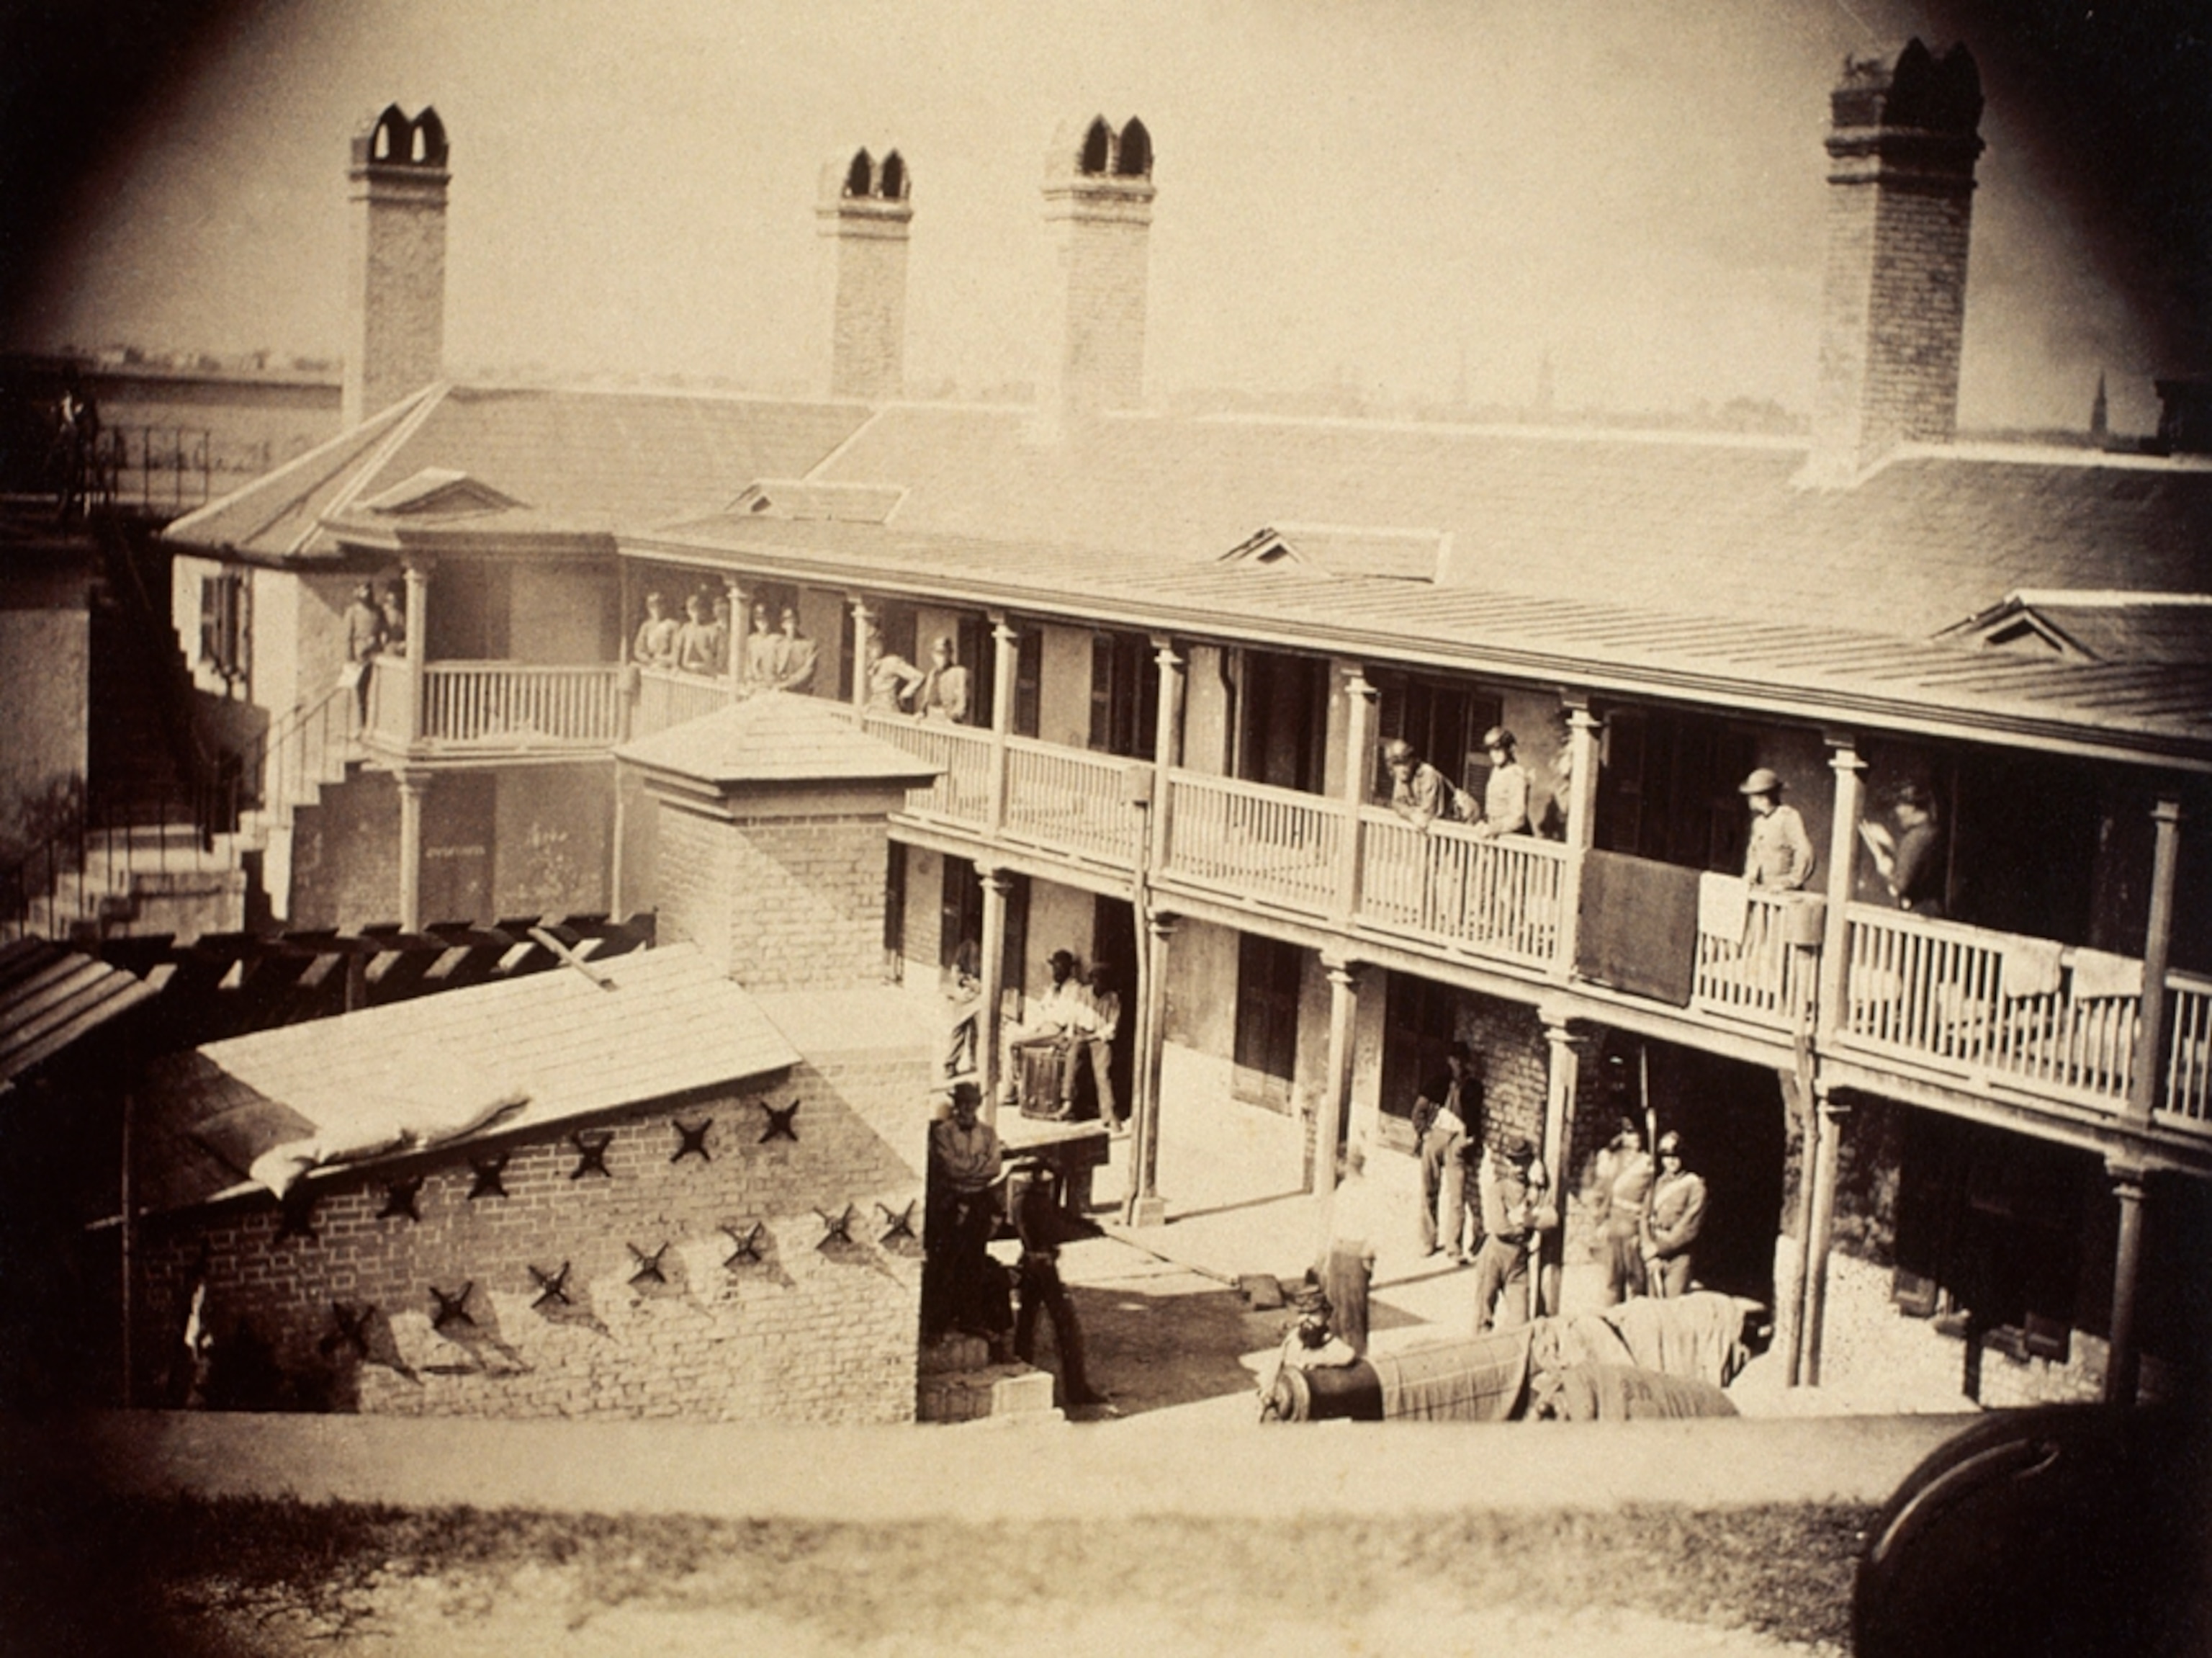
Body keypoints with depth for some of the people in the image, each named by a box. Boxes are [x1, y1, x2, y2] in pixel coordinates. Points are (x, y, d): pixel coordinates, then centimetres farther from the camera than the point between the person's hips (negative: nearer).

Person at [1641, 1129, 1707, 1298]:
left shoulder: (1694, 1185, -4)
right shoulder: (1657, 1184, 12)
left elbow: (1689, 1227, -9)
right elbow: (1646, 1219, 9)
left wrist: (1658, 1249, -8)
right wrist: (1650, 1253, -4)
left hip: (1678, 1256, -5)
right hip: (1655, 1257, 5)